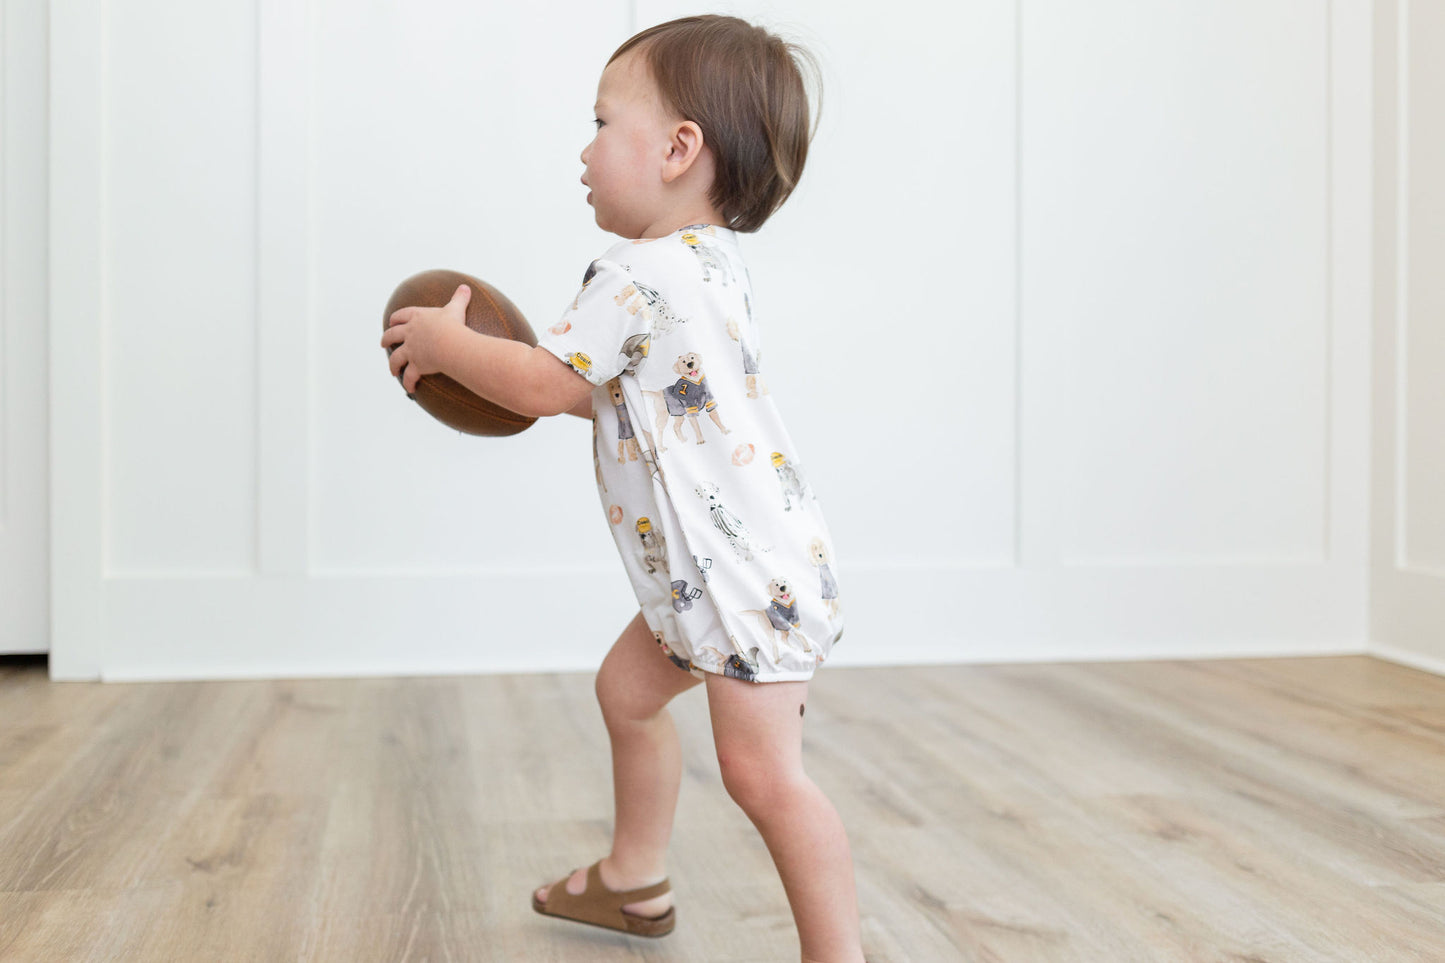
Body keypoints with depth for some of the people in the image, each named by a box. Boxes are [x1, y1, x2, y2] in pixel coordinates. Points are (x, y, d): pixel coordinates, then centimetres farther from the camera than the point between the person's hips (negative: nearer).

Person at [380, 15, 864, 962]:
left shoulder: (640, 274, -19)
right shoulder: (706, 265, 14)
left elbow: (544, 384, -13)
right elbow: (614, 394, 24)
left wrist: (445, 341, 3)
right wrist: (488, 358, 22)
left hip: (751, 569, -12)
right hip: (711, 569, 12)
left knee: (763, 770, -13)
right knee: (628, 688, 23)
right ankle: (635, 881, 38)